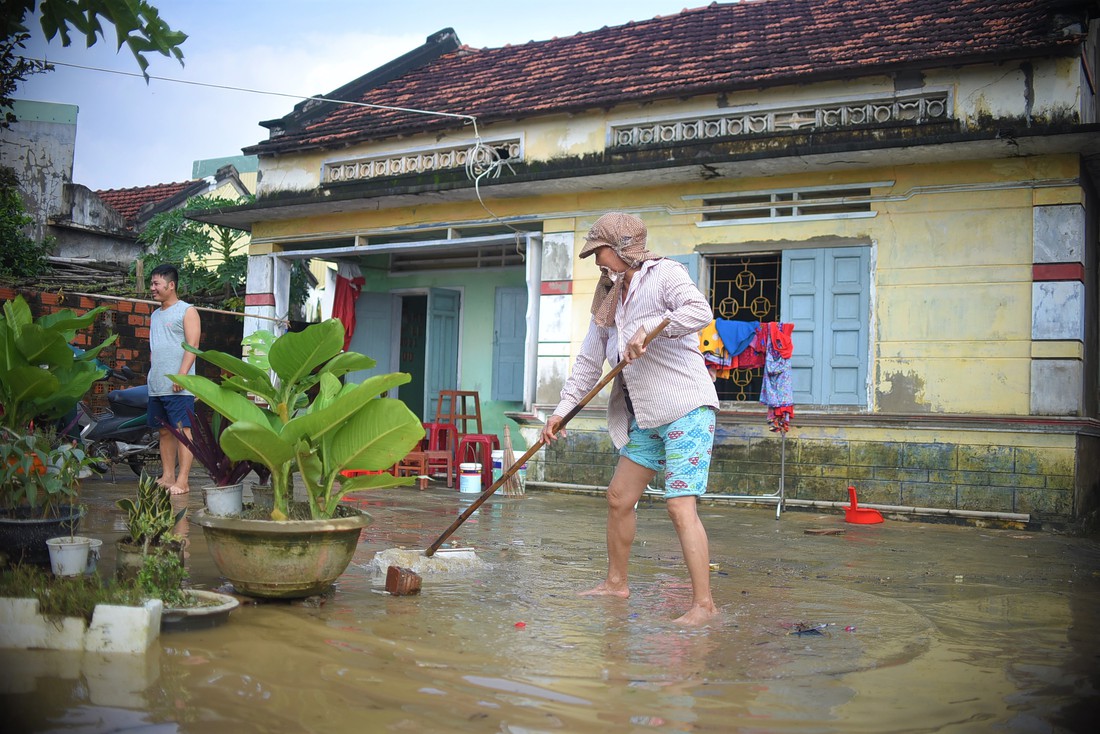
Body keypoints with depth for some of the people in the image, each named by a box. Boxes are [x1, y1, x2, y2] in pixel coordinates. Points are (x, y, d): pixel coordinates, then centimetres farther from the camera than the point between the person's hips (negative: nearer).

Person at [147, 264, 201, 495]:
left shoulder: (187, 311, -2)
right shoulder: (155, 315, 22)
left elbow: (192, 345, -11)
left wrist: (182, 374, -20)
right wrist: (152, 375, 17)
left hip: (178, 387, -8)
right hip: (156, 386, 8)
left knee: (182, 430, -8)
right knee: (164, 432, 10)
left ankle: (183, 481, -9)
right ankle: (167, 476, 16)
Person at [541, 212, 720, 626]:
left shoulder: (664, 274, -7)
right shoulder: (609, 299, 15)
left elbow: (700, 311, -26)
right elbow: (589, 360, 16)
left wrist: (650, 328, -32)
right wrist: (563, 409, 11)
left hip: (686, 410, -9)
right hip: (645, 418, 9)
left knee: (680, 506, -14)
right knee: (619, 498, 14)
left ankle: (704, 604, -7)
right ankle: (616, 583, 31)